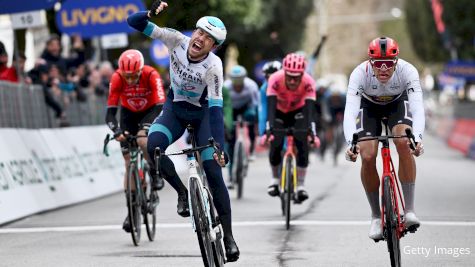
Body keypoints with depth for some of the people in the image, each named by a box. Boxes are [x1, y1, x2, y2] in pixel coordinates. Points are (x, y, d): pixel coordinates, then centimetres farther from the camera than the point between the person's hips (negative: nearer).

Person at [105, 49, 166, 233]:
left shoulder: (151, 75, -31)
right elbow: (110, 111, -28)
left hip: (150, 110, -2)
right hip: (129, 113, 2)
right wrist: (116, 130, -46)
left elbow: (161, 105, -35)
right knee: (129, 162, -3)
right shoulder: (117, 78, -28)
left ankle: (155, 173, -5)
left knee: (142, 140, -34)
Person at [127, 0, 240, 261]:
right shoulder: (177, 40, -21)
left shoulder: (213, 66, -28)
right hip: (175, 109, 2)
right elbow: (134, 22, -21)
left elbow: (216, 107, -32)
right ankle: (182, 192, -5)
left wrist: (219, 146, -41)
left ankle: (228, 236, 1)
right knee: (153, 146, -29)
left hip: (202, 114, -2)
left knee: (214, 174, -10)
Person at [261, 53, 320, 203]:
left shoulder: (308, 82, -33)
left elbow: (310, 109, -38)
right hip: (280, 112, 0)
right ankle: (275, 179, 11)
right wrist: (268, 130, -50)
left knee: (302, 144, -20)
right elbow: (271, 107, -39)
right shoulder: (275, 79, -34)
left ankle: (300, 186, -12)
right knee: (275, 145, -17)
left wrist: (312, 132, -50)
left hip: (298, 111, 0)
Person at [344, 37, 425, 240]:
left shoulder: (407, 71, -35)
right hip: (369, 106, 0)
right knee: (367, 157, -18)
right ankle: (376, 216, 1)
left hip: (398, 102, 0)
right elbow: (350, 111, -42)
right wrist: (350, 143, -58)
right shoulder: (360, 73, -36)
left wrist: (417, 138, -61)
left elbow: (417, 107, -43)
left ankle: (409, 209, -22)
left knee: (404, 143, -28)